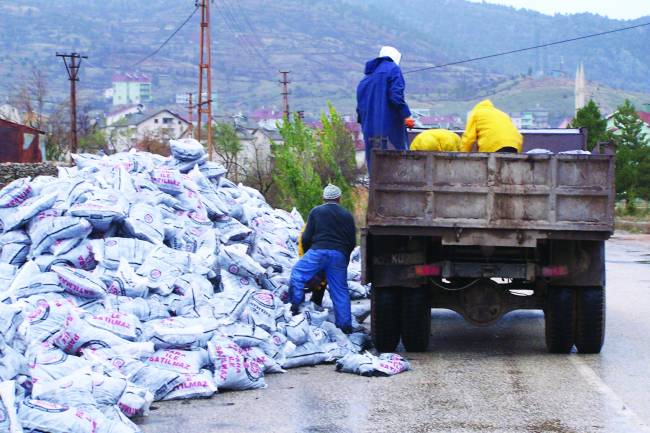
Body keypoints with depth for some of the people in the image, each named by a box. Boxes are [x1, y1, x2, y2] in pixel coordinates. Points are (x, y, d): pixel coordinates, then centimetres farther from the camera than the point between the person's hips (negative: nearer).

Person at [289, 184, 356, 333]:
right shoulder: (347, 216, 18)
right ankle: (345, 324, 6)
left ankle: (296, 304, -5)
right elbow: (352, 242, 18)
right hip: (339, 256, 3)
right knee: (340, 290, 7)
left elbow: (306, 238, 7)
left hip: (318, 251, -3)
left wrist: (307, 252, 24)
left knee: (297, 273, 9)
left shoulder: (316, 212, 9)